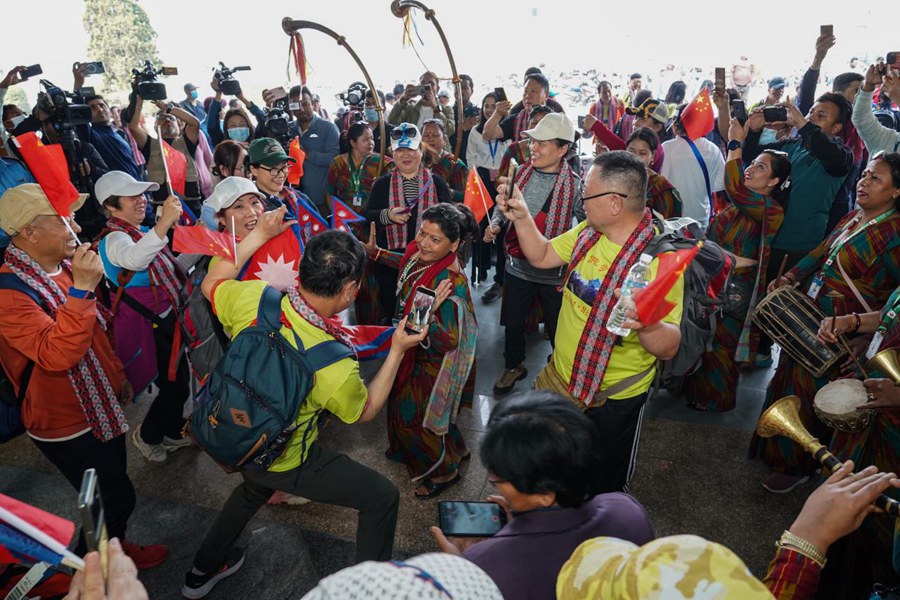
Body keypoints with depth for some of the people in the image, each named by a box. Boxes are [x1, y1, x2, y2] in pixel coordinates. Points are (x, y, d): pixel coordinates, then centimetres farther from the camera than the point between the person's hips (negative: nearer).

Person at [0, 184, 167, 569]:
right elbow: (56, 355, -38)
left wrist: (117, 375, 21)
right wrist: (81, 290, -41)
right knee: (115, 498, 9)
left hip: (101, 406, 8)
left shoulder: (62, 267, 0)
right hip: (66, 425, -8)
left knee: (114, 491, 24)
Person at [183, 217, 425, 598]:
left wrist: (260, 234, 1)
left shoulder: (252, 298, -26)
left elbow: (211, 284, 0)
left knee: (255, 488, 40)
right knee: (383, 498, 11)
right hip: (285, 462, -6)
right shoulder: (335, 369, -36)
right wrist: (397, 351, -12)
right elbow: (365, 412, -13)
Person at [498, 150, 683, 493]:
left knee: (603, 489, 19)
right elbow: (542, 257, 9)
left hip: (612, 399, -7)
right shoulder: (588, 232, -5)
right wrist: (521, 216, -4)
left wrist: (646, 323, -48)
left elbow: (669, 348, -27)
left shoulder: (659, 259, -27)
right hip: (560, 377, 7)